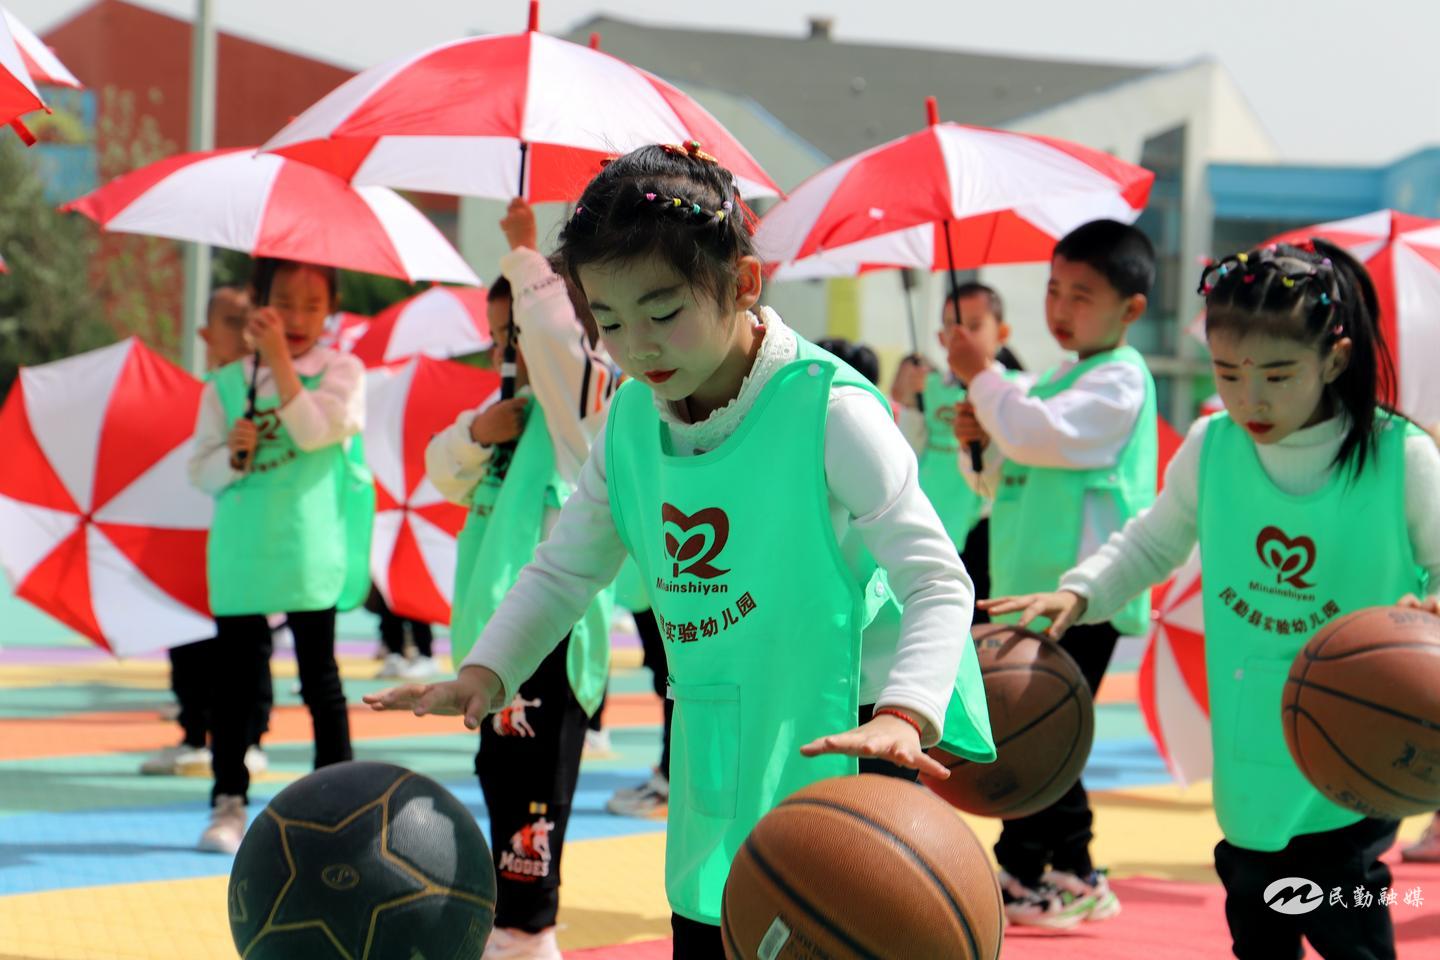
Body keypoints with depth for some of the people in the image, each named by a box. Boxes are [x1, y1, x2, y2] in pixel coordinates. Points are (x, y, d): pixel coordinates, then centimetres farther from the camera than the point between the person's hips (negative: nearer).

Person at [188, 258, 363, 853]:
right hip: (239, 553, 2)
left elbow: (314, 430, -17)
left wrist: (280, 359, -19)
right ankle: (229, 801, 13)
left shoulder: (340, 372, 2)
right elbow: (200, 470, 7)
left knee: (320, 675, 2)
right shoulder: (227, 385, 7)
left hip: (309, 551, -2)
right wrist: (233, 456, -14)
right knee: (234, 677, 5)